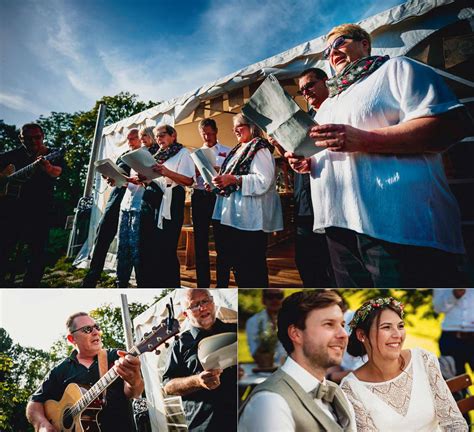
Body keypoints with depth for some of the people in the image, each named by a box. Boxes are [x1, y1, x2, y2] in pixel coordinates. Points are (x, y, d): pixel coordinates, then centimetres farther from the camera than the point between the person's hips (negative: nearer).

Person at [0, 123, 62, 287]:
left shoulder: (52, 155, 0)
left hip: (38, 211, -2)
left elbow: (57, 172, -20)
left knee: (38, 252, -1)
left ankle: (29, 286, 10)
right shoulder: (15, 154, 9)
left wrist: (48, 167, -45)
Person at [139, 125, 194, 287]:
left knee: (165, 247, -7)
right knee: (147, 246, 6)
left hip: (169, 201, -6)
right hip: (150, 199, 7)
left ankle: (169, 284, 4)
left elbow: (189, 180, -10)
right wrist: (142, 177, 1)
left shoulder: (182, 152, 3)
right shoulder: (157, 154, 22)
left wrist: (167, 172, -23)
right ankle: (149, 283, 17)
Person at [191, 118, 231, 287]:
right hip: (199, 197, 4)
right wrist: (197, 172, -7)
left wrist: (218, 170, -21)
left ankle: (222, 285, 7)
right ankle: (203, 283, 18)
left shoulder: (227, 152, 7)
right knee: (200, 241, 7)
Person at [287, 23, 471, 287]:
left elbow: (453, 124, -10)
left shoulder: (395, 69, 5)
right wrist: (308, 163, 9)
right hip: (340, 226, 8)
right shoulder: (329, 103, 27)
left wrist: (364, 141, -20)